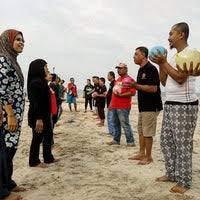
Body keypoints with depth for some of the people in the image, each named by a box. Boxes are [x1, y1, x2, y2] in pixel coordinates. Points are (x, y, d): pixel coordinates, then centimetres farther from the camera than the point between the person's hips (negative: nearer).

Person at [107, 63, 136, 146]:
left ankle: (130, 142, 2)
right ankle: (116, 140, 24)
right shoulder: (118, 79, 19)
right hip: (114, 106, 9)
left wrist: (121, 95, -20)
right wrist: (111, 103, 21)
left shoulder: (129, 80, -8)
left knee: (125, 124, -7)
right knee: (116, 124, 14)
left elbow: (133, 92, -17)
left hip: (123, 107, -9)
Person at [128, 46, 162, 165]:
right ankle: (142, 154, 26)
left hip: (151, 107, -10)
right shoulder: (141, 70, 14)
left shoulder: (151, 69, -15)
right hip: (143, 106, 10)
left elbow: (153, 88, -23)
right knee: (141, 131, 15)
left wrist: (136, 85, -22)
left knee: (147, 133, -2)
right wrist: (134, 85, 6)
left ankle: (148, 157, 10)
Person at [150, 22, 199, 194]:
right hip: (169, 104, 9)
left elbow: (180, 78, -20)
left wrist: (164, 62, -13)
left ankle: (184, 182, 8)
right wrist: (161, 64, 5)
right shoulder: (174, 57, 17)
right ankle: (172, 174, 25)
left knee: (182, 145, -3)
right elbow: (164, 82, 17)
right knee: (166, 141, 12)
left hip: (184, 106, -9)